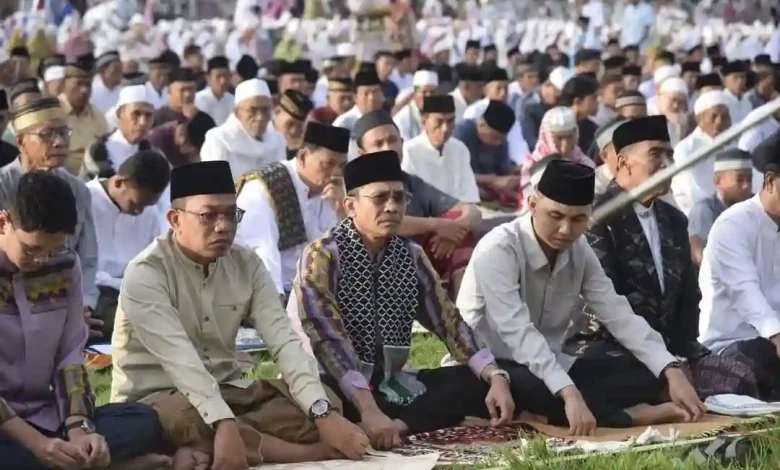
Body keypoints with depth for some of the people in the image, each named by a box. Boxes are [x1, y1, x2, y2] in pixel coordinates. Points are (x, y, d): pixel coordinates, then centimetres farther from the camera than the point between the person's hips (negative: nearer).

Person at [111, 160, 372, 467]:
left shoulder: (246, 264, -1)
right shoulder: (145, 274, -19)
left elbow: (284, 340, -11)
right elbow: (179, 358, -31)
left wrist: (324, 413, -27)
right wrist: (224, 425, -45)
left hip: (225, 392, 6)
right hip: (155, 400, -6)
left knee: (325, 404, -12)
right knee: (185, 419, -40)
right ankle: (312, 451, -26)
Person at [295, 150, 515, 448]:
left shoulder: (411, 256, 8)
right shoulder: (322, 256, -12)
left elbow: (448, 321, 4)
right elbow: (327, 338, -23)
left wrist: (496, 378, -13)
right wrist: (368, 410, -36)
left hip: (392, 384, 7)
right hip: (341, 389, -6)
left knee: (479, 381, -13)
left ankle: (397, 424, -29)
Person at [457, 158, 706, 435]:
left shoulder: (579, 252, 0)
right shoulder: (498, 251, -23)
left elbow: (619, 316, -7)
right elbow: (518, 332, -34)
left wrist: (672, 372, -22)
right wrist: (569, 394, -47)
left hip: (549, 367, 7)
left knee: (645, 373, -9)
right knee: (532, 388, -40)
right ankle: (630, 417, -25)